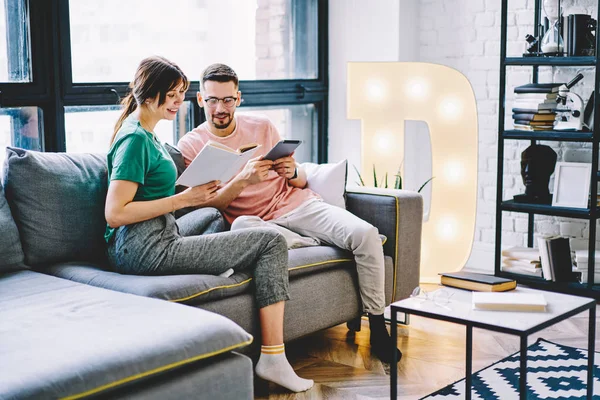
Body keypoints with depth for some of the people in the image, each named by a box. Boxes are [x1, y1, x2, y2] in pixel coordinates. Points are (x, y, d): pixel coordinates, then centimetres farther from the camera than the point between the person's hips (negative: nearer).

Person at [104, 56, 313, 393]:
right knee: (272, 242, -8)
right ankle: (273, 359, -8)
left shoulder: (147, 134, 16)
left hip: (154, 242, 10)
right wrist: (183, 199, -18)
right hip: (145, 249, -10)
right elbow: (115, 213, -20)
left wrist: (195, 194, 7)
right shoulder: (135, 139, -13)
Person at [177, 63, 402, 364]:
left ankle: (377, 327, -8)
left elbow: (301, 182, 15)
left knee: (366, 234, -22)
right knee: (242, 225, -41)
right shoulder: (190, 145, 3)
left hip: (297, 204, 3)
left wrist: (293, 173, -10)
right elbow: (207, 205, -7)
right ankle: (317, 243, -15)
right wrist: (243, 180, -24)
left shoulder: (262, 127, 12)